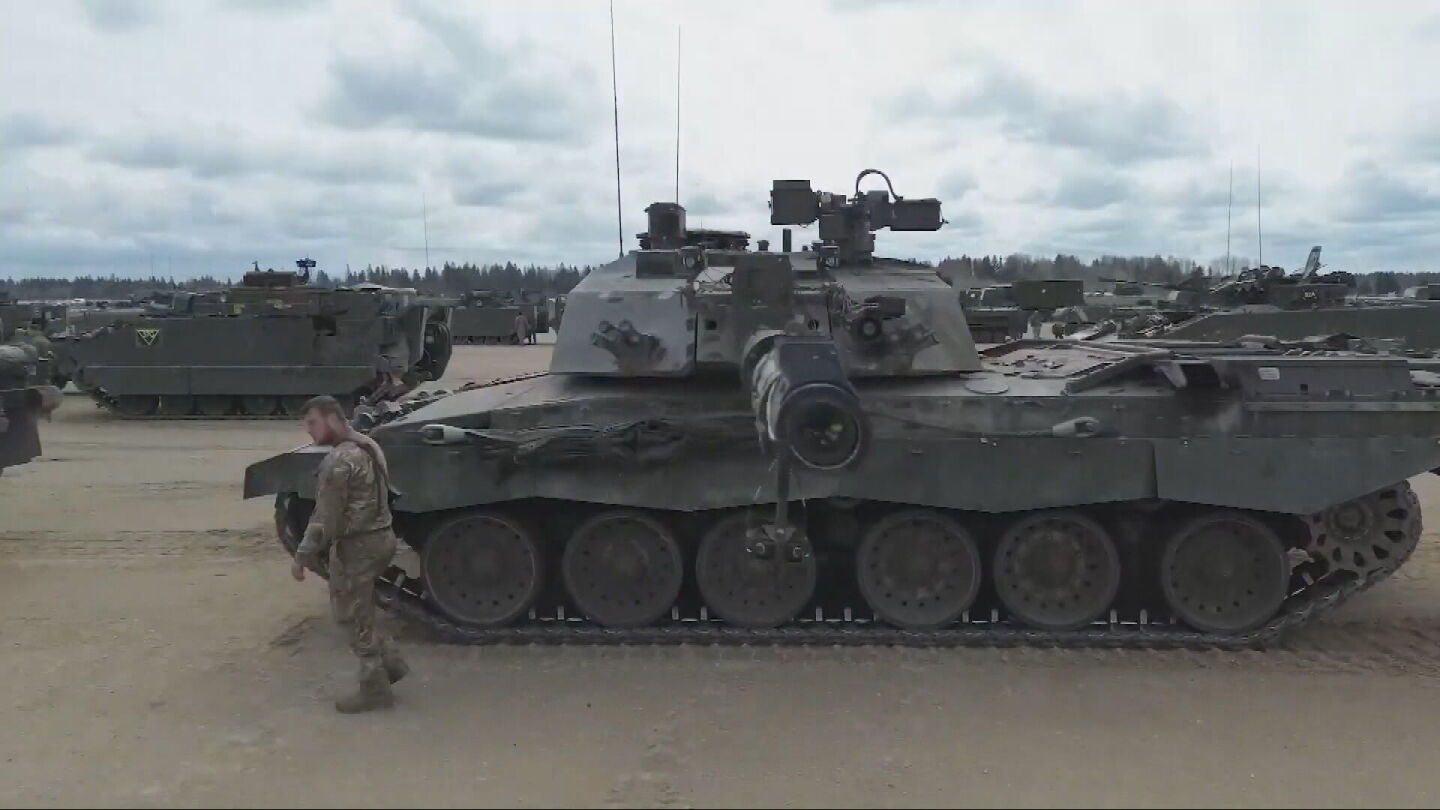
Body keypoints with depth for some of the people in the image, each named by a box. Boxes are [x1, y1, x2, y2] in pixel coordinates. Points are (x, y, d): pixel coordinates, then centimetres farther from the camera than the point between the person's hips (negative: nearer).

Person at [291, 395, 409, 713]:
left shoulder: (340, 460, -21)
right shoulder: (368, 445, 10)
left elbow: (325, 517, -20)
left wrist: (303, 556, -13)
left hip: (357, 545, -9)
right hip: (379, 537, 9)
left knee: (354, 618, 4)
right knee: (357, 612, 22)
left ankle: (375, 689, 12)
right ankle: (390, 662, 22)